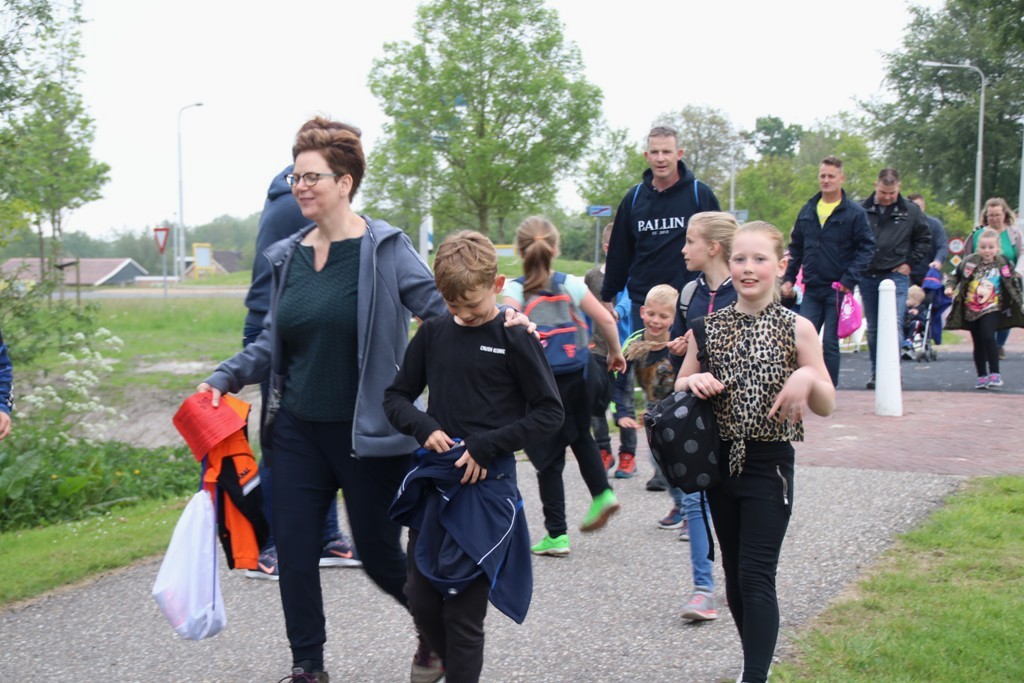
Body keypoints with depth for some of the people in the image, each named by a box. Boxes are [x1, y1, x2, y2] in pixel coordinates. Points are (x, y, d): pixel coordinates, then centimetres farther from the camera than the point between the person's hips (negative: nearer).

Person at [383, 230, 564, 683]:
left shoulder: (514, 339, -6)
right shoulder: (432, 334, 6)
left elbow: (549, 412, -6)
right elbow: (395, 397, 13)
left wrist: (486, 446, -14)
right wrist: (425, 428, -8)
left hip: (487, 485, -5)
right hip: (433, 481, 5)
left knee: (464, 607, -2)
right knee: (420, 597, 9)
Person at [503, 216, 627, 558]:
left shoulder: (513, 289, -7)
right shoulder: (570, 284, 0)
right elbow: (606, 319, -3)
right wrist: (615, 352, 12)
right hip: (575, 378, 3)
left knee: (548, 457, 5)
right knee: (580, 436, 29)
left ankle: (556, 534, 8)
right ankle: (601, 492, 11)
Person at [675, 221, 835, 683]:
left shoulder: (797, 328, -4)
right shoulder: (708, 327, 4)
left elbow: (826, 406, -1)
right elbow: (679, 388, 13)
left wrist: (808, 377, -22)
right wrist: (692, 381, -9)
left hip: (769, 465, -4)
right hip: (721, 459, 4)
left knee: (756, 576, -9)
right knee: (734, 573, 12)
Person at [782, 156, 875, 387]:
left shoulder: (854, 212, -3)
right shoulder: (807, 211, 10)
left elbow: (867, 247, -6)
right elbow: (796, 247, 17)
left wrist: (850, 279, -16)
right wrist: (788, 278, 9)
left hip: (838, 289, -4)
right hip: (811, 289, 4)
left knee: (830, 343, -1)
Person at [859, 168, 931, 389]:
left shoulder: (911, 211, 2)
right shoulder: (862, 210, 2)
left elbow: (924, 241, 12)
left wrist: (908, 263, 2)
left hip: (896, 276, -2)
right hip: (867, 277, 2)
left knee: (893, 325, -11)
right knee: (873, 328, 9)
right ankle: (876, 372, 16)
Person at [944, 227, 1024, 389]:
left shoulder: (1003, 264, -3)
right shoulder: (970, 262, -3)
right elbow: (955, 276, 8)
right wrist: (950, 287, -9)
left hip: (992, 309, -2)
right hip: (971, 309, 2)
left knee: (988, 337, -20)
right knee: (978, 343, 8)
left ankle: (995, 374, -12)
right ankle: (982, 376, 19)